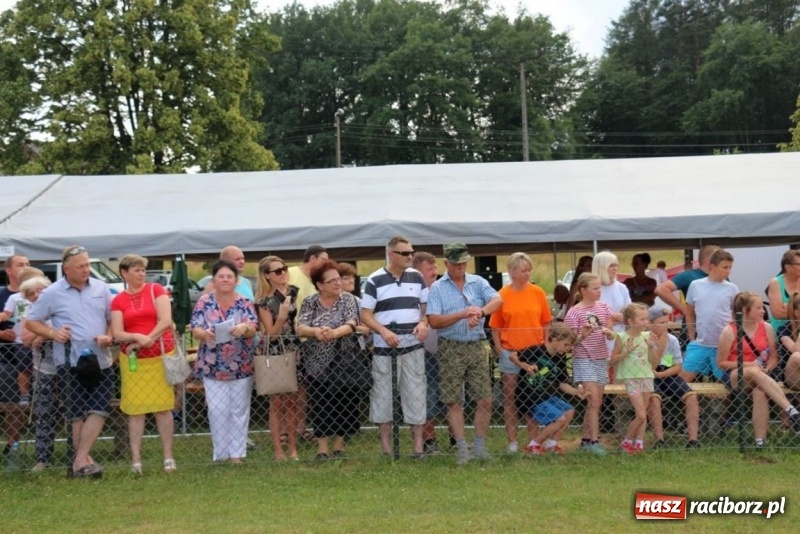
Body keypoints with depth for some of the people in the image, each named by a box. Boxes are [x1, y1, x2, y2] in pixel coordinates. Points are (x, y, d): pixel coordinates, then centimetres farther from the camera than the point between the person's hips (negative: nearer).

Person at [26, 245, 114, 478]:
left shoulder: (101, 288, 7)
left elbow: (113, 318, 14)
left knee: (98, 411, -5)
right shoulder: (52, 293, -1)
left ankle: (80, 459, 0)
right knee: (78, 413, 3)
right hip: (70, 363, -3)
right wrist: (52, 332, -12)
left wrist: (109, 337, -6)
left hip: (101, 361, 3)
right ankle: (84, 459, 11)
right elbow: (31, 322, 5)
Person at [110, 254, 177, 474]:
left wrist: (147, 339, -16)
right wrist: (136, 337, -20)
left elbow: (166, 320, -8)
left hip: (160, 356, -1)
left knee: (163, 407, 3)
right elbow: (117, 334, -1)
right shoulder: (118, 301, 5)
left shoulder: (156, 290, 2)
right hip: (132, 359, 1)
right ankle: (136, 459, 7)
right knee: (135, 408, 2)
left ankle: (168, 456, 10)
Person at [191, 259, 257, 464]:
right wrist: (205, 334, -31)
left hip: (241, 367, 1)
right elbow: (195, 330, -7)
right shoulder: (204, 302, -1)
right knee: (217, 410, -1)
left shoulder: (245, 303, 0)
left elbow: (253, 330, -8)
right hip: (213, 367, -1)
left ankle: (237, 453, 11)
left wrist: (244, 328, -32)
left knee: (239, 410, 4)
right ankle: (221, 454, 7)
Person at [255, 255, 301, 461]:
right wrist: (282, 315, -24)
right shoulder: (264, 301, -7)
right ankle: (278, 450, 6)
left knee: (292, 401, 8)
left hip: (294, 351, 4)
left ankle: (292, 448, 15)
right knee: (277, 403, 1)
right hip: (274, 353, -4)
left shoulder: (294, 292, 6)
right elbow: (272, 332, -8)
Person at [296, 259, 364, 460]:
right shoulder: (309, 302, 2)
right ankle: (322, 447, 9)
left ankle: (339, 445, 17)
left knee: (344, 403, 4)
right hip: (317, 365, 0)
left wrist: (334, 333, -33)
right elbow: (300, 328, -8)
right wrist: (315, 331, -29)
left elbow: (351, 325, -14)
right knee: (320, 405, 2)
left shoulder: (348, 299, 0)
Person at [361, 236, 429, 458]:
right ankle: (386, 447, 13)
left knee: (415, 394, 3)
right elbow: (365, 314, -4)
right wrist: (383, 331, -20)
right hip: (384, 348, -2)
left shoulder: (416, 277, 7)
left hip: (413, 347, 2)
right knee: (382, 396, 3)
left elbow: (427, 305, 15)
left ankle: (418, 445, 12)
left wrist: (424, 323, -6)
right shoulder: (375, 280, -4)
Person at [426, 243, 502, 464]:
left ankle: (480, 446, 15)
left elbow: (497, 300, -8)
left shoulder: (478, 282, 8)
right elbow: (434, 321, -11)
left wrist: (480, 312, -27)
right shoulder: (437, 288, -1)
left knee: (485, 400, 2)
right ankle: (461, 448, 10)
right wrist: (462, 314, -21)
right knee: (454, 402, 2)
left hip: (476, 347, 3)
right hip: (451, 349, -3)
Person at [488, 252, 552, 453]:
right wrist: (500, 350, -7)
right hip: (510, 353, -2)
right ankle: (512, 441, 13)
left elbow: (546, 323, 7)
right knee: (510, 398, 5)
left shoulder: (538, 293, 1)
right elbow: (495, 327, 0)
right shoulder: (502, 295, -4)